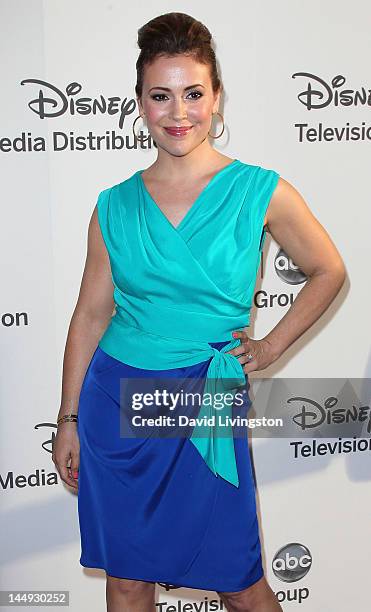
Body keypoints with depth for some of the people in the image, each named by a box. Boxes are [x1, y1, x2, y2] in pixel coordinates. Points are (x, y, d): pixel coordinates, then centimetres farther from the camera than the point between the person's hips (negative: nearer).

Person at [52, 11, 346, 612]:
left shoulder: (261, 192, -5)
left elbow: (328, 272, 8)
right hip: (114, 400, 2)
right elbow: (91, 315, 5)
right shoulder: (115, 205, 1)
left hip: (206, 402, -2)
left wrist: (271, 345, 2)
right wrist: (69, 418, 6)